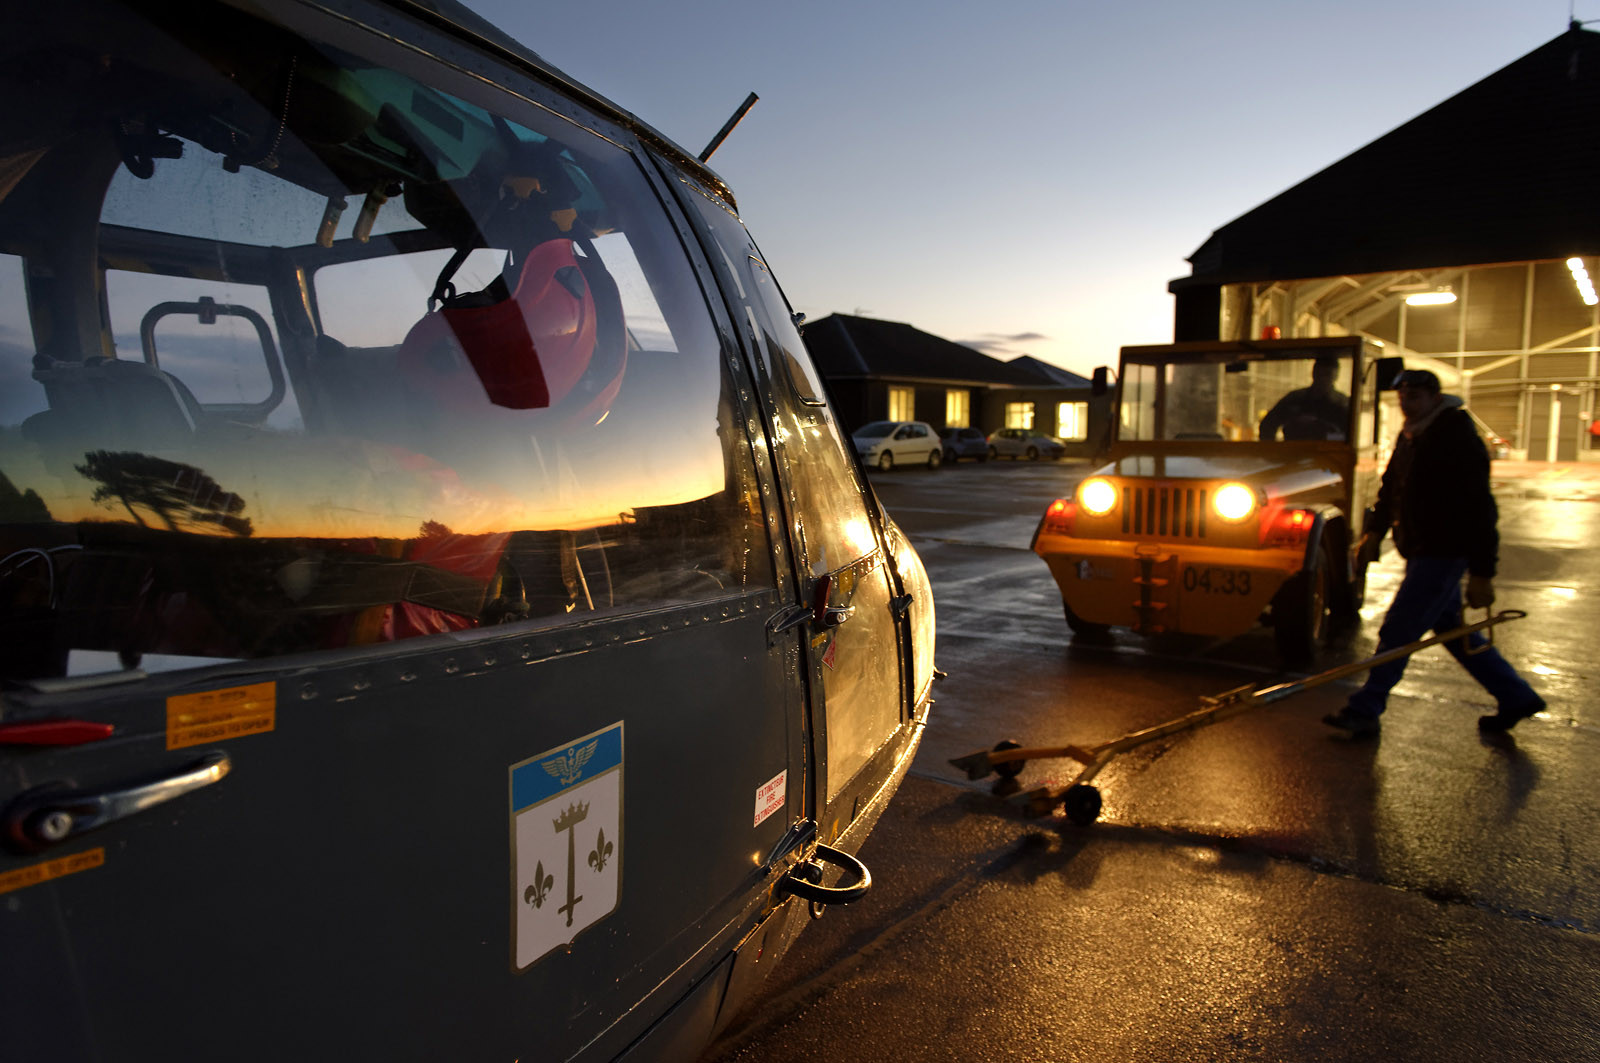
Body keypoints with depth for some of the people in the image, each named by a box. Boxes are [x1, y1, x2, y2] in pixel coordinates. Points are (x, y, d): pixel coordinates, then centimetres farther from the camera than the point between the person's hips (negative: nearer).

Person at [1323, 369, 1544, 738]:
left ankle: (1364, 712, 0)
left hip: (1443, 553, -10)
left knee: (1398, 631, -7)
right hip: (1425, 552, 10)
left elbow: (1479, 510, -22)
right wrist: (1375, 530, 14)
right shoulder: (1411, 436, 10)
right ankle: (1516, 697, 32)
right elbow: (1391, 487, 23)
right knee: (1453, 629, 19)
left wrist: (1482, 574, -23)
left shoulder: (1458, 440, -19)